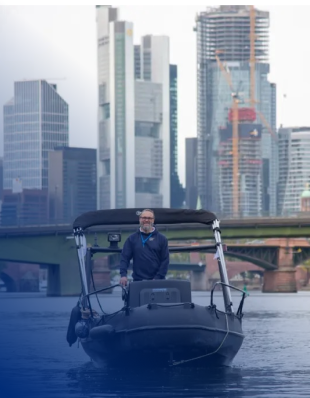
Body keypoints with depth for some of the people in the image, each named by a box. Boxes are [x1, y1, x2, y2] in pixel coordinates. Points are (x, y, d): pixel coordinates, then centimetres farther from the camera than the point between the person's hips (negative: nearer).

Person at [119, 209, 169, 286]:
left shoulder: (161, 239, 5)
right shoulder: (132, 239, 8)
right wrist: (123, 275, -14)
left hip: (157, 282, 0)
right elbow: (124, 258, 2)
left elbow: (165, 260, 1)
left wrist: (158, 278, -10)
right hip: (138, 281, 0)